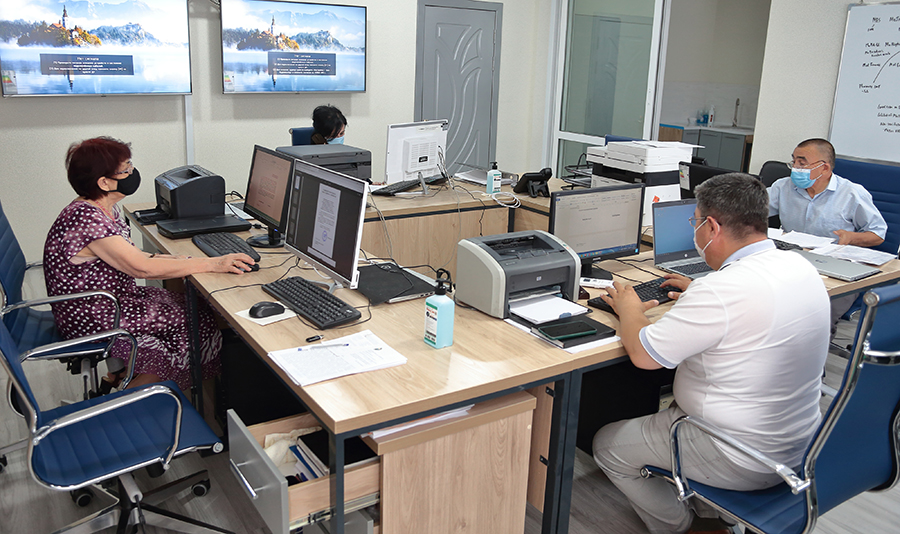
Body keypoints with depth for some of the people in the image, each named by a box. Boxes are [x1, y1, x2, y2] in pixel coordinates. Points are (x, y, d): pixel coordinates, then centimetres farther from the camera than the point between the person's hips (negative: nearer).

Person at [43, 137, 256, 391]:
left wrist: (181, 259, -7)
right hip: (90, 320, -9)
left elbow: (129, 256, 9)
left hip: (112, 300, 9)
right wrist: (212, 264, -26)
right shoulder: (84, 218, -25)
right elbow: (142, 268, -28)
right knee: (191, 317, -7)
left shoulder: (107, 210, 5)